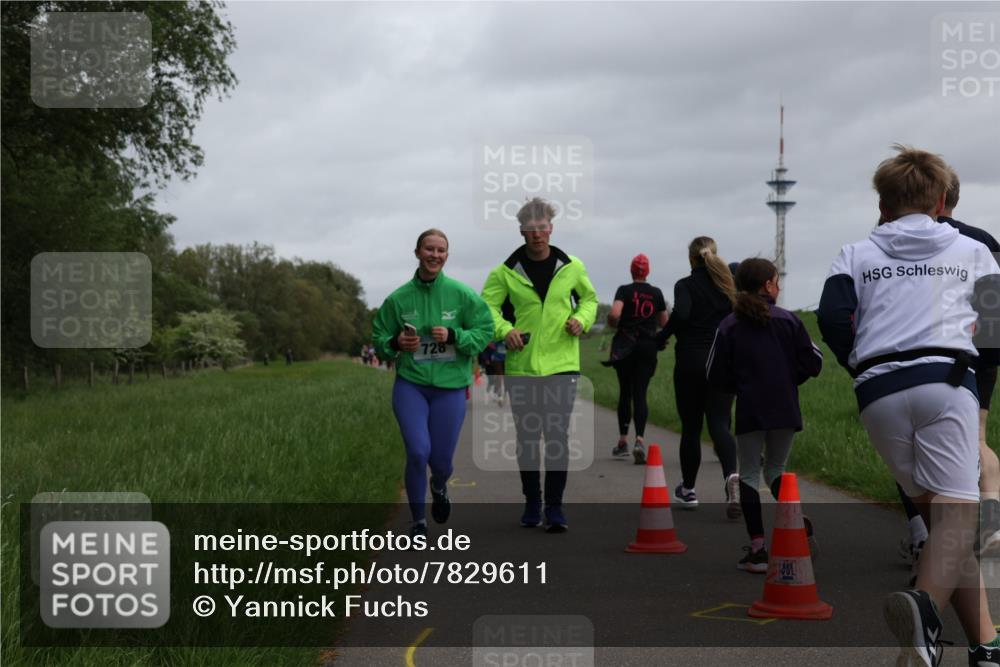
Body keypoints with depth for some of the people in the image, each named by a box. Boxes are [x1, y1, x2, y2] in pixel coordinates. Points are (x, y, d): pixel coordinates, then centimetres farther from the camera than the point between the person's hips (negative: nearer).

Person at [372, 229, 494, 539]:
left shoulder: (462, 295, -5)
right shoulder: (398, 298, -3)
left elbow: (484, 331, -4)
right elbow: (379, 339, 6)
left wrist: (454, 336, -18)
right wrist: (396, 343, -15)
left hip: (450, 387, 0)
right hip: (410, 385, 0)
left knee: (441, 458, 6)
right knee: (418, 451, -16)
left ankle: (439, 487, 46)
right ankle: (418, 520, 6)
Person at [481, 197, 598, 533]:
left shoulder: (572, 268, 4)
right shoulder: (506, 271, 0)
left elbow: (589, 297, 18)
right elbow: (486, 305, 0)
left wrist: (581, 319, -2)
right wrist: (504, 329, -18)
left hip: (561, 364, 0)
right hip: (521, 366, 1)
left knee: (558, 435, -6)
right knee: (527, 438, 9)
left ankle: (554, 507, 0)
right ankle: (532, 503, 23)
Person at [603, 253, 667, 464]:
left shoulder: (624, 291, -5)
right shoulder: (656, 293, 5)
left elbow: (614, 314, -20)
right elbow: (663, 322, 11)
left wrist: (613, 325, 0)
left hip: (625, 346, -1)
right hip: (648, 346, 1)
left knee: (625, 392, 12)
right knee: (640, 393, -2)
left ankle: (623, 441, 18)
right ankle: (640, 440, -22)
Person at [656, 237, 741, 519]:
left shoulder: (686, 285, -4)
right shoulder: (729, 282, 8)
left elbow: (681, 314, -23)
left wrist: (661, 337, -8)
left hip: (691, 361, -3)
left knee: (690, 427, 10)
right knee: (719, 424, -1)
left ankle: (688, 490, 22)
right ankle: (732, 475, -30)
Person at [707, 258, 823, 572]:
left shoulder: (729, 325, -1)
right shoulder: (788, 319, -2)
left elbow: (716, 375, -1)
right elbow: (813, 363, -2)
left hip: (749, 412, -1)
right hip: (785, 410, 1)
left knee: (749, 474, 7)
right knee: (775, 470, 19)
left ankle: (758, 548, 0)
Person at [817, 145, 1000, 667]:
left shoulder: (856, 254, 16)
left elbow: (833, 320, 1)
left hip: (879, 394, 2)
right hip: (946, 380, -2)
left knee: (938, 510, 9)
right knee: (956, 510, -12)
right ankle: (927, 605, -43)